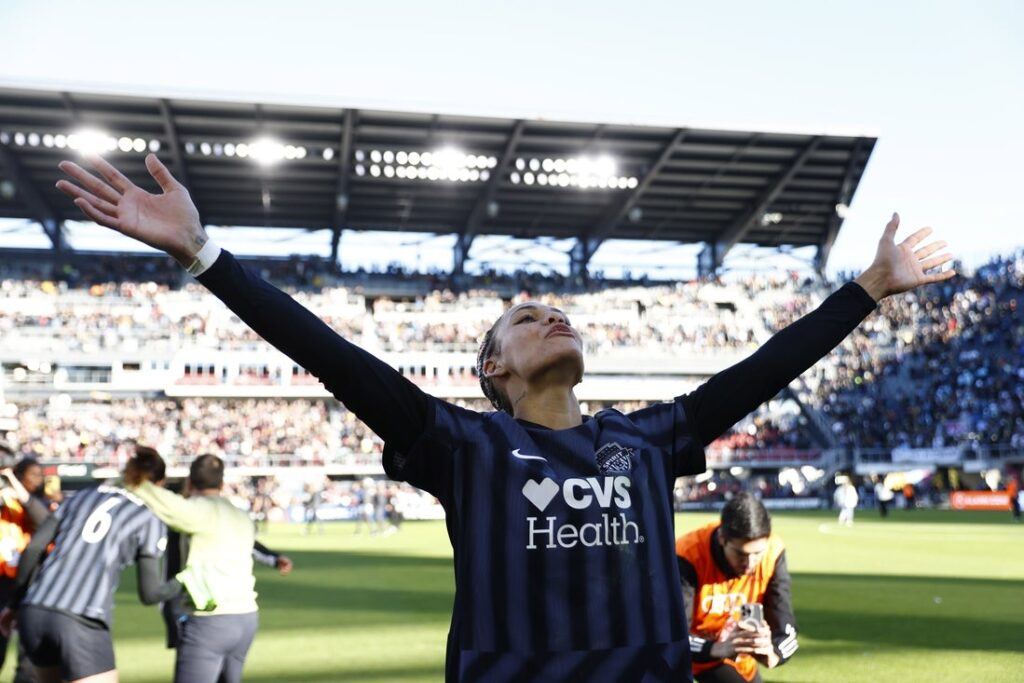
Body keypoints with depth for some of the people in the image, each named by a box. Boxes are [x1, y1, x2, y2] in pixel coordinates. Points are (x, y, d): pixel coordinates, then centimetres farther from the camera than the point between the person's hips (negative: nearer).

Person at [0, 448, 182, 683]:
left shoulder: (83, 496, 20)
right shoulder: (150, 520, 8)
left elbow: (33, 548, 13)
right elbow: (149, 593, 5)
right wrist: (180, 584, 25)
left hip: (33, 612, 5)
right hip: (81, 621, -5)